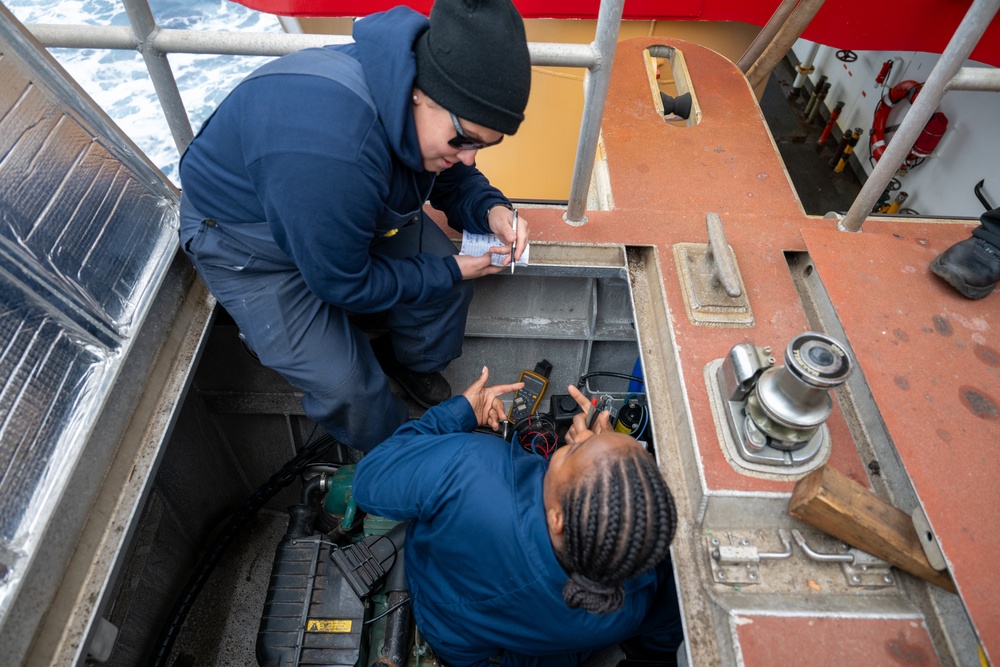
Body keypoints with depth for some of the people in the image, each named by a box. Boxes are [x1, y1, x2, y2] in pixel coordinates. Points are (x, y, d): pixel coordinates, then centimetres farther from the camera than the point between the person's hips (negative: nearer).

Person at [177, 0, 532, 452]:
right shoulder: (332, 150, -45)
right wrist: (452, 271, -22)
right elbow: (344, 284, -30)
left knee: (449, 280, -4)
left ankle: (409, 360, 27)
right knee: (340, 382, -13)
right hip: (249, 244, -6)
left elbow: (452, 178, 0)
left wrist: (490, 209, -22)